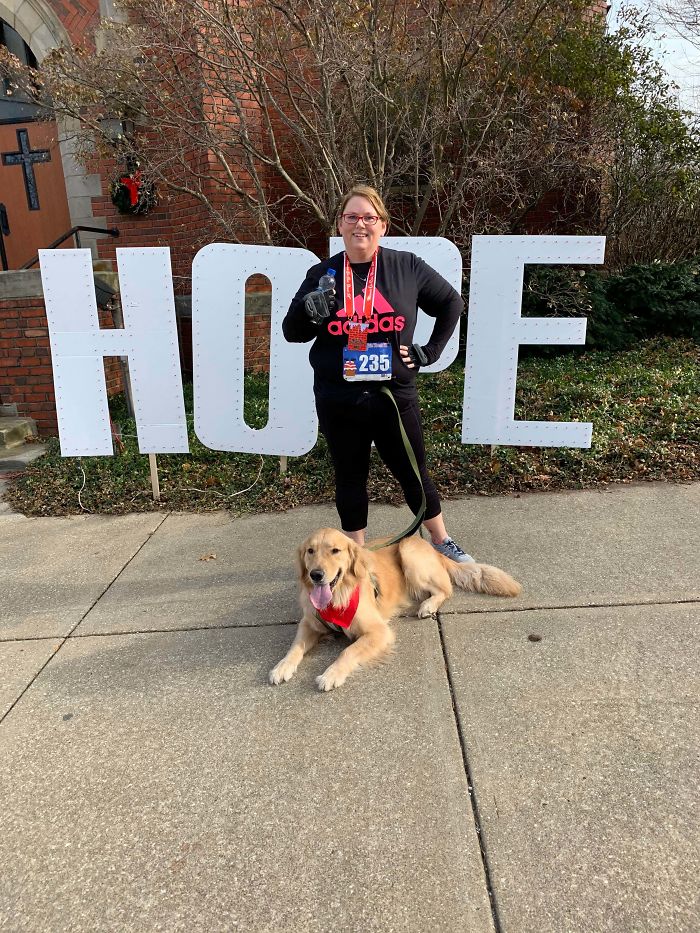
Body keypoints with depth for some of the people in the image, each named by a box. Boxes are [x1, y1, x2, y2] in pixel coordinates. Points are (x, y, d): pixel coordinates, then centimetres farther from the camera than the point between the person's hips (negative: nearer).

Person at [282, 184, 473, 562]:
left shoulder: (407, 267, -1)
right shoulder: (321, 274, 2)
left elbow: (451, 303, 11)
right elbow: (292, 333, 3)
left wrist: (431, 351, 3)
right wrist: (307, 309, -18)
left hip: (394, 396, -1)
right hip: (338, 401, 2)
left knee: (413, 473, 11)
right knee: (349, 478, 13)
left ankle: (441, 542, 33)